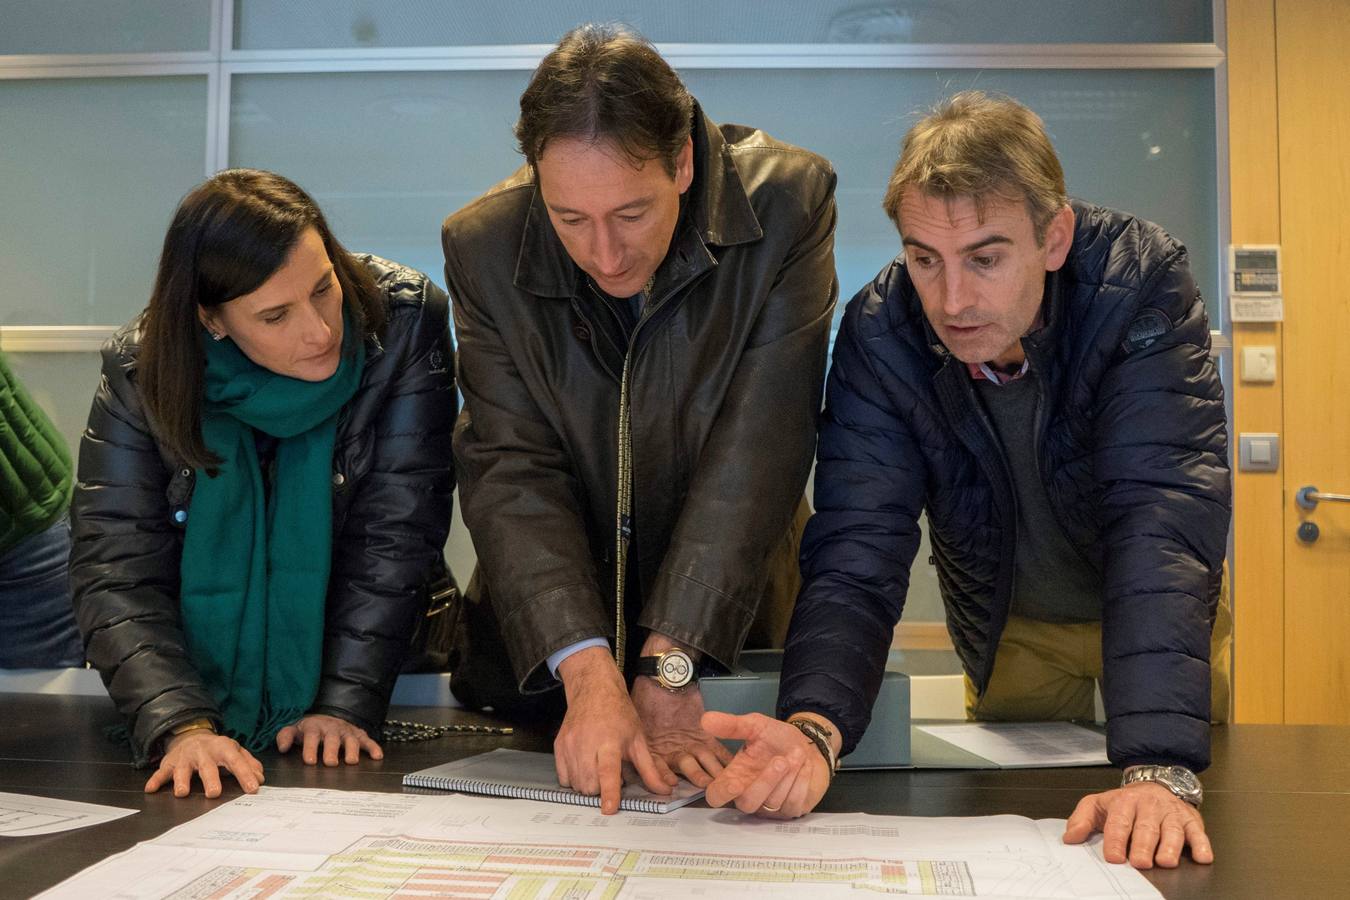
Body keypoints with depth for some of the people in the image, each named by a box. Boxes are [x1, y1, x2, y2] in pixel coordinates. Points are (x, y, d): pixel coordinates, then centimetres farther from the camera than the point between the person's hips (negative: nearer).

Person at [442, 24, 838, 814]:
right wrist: (588, 671, -27)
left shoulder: (789, 202, -17)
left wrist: (668, 666, -24)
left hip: (728, 639, -1)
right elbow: (512, 473, -14)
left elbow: (755, 454, -20)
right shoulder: (484, 246, -10)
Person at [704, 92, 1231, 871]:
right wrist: (814, 728, -51)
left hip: (1158, 612, -1)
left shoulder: (1144, 286, -32)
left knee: (1167, 857, 14)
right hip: (1009, 630, 1)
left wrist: (1161, 765, -53)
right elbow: (857, 554, -32)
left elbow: (1164, 521, -41)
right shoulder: (879, 332, -27)